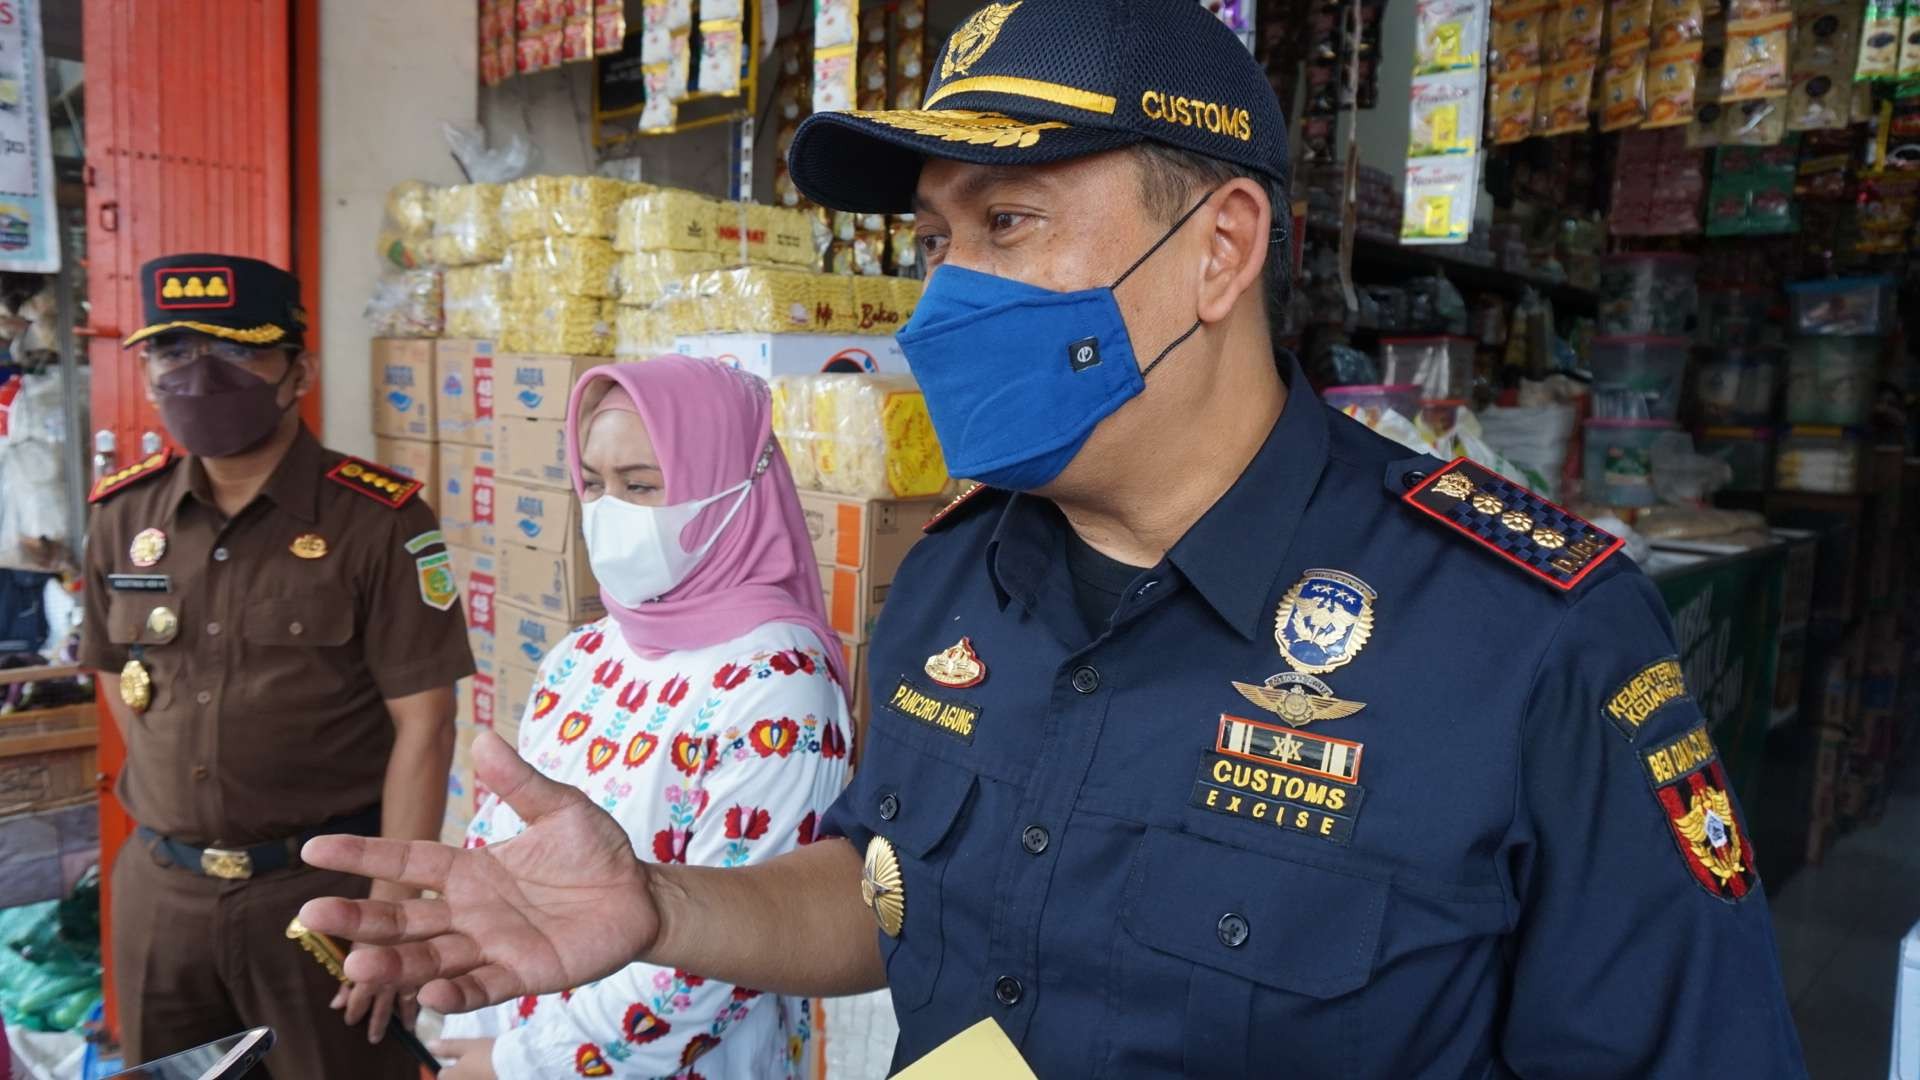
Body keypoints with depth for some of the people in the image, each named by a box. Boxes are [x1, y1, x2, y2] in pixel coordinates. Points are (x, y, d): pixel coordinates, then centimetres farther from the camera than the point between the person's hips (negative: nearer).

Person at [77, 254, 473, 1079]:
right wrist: (185, 809, 9)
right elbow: (120, 677, 15)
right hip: (158, 885, 5)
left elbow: (422, 727, -14)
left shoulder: (380, 520, -14)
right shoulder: (123, 513, 2)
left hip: (326, 880, -4)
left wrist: (392, 909, -16)